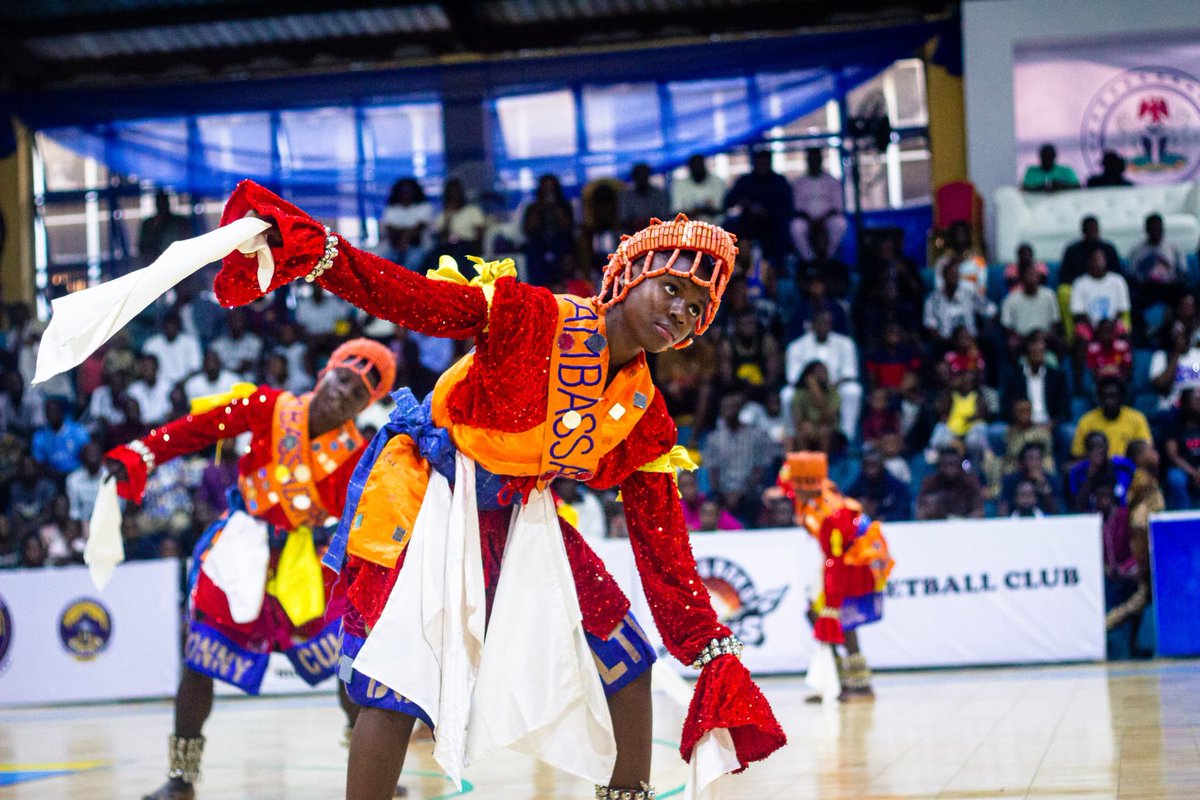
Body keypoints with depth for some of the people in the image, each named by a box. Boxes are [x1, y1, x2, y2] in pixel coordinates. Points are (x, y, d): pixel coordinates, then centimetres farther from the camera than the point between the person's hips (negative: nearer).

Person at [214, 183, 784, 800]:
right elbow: (411, 299, -29)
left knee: (624, 659, 4)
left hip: (520, 517, 7)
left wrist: (713, 651, -1)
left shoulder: (643, 415, 0)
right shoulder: (535, 319, -18)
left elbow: (660, 542, 3)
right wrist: (316, 250, -46)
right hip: (428, 495, -7)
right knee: (399, 678, -17)